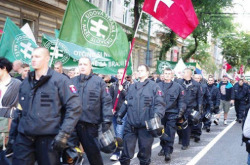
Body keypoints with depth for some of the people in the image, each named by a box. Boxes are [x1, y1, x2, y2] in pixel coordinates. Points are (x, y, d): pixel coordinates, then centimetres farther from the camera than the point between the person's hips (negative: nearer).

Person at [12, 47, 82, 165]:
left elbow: (74, 107, -10)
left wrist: (64, 133, -17)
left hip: (49, 138, -4)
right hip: (24, 137, 5)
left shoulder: (60, 80, -5)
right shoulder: (25, 82, 14)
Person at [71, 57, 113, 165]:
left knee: (93, 151, 4)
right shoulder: (72, 81, 11)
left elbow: (106, 102, -3)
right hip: (73, 123, 3)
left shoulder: (98, 81, 1)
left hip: (91, 124, -3)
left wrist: (107, 121, -10)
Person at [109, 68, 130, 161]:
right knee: (118, 134, 11)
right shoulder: (113, 85, 9)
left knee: (119, 133, -10)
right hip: (114, 112, 4)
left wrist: (122, 90, -23)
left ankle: (116, 153, -7)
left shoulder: (129, 85, -1)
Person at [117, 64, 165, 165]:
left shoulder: (154, 86, -1)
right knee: (126, 150, 4)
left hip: (146, 125, -4)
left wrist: (157, 115, -23)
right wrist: (120, 115, 18)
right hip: (130, 125, 4)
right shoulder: (132, 87, 16)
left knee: (145, 151, 8)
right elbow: (126, 103, 22)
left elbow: (159, 103, -8)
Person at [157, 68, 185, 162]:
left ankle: (168, 152, -2)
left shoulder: (177, 86, 1)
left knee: (170, 134, -5)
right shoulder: (158, 86, 5)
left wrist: (181, 111, -4)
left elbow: (181, 100, 4)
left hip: (172, 113, -2)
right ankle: (163, 148, 28)